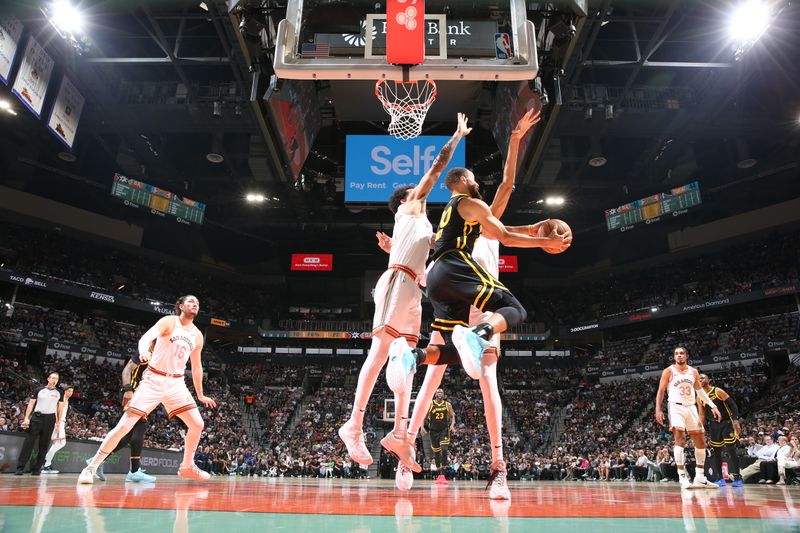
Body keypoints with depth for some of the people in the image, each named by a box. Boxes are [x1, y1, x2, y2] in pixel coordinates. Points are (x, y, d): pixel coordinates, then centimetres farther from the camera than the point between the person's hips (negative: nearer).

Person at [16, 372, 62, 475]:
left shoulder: (58, 393, 9)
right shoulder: (40, 390, 5)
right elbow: (31, 404, 5)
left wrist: (58, 421, 5)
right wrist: (26, 418, -5)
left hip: (50, 419, 1)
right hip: (37, 417, -1)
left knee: (44, 445, 3)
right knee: (28, 442, -5)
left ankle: (36, 469, 9)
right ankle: (20, 467, -2)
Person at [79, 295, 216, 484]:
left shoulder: (197, 335, 8)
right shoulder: (169, 321, -7)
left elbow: (196, 366, 18)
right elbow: (147, 337, -25)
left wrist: (200, 395, 20)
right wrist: (143, 350, -49)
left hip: (176, 383, 5)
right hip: (154, 380, -5)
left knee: (197, 424, -2)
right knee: (124, 426, -9)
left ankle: (187, 467, 17)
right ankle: (92, 467, 7)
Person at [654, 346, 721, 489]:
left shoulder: (694, 372, 9)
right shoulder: (668, 371, -4)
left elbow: (700, 391, 19)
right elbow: (661, 391, -4)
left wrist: (713, 406, 11)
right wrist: (658, 409, -13)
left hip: (691, 408, 6)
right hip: (676, 407, -5)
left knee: (700, 442, 8)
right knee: (680, 440, -17)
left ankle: (699, 478, 18)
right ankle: (682, 477, -17)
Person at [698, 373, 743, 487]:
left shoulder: (718, 391, -10)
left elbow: (732, 405, -13)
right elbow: (703, 415, 13)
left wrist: (736, 420, -24)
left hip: (726, 423, -6)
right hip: (713, 426, 6)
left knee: (731, 450, -11)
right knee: (715, 452, 3)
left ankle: (737, 478, -3)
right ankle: (720, 479, 10)